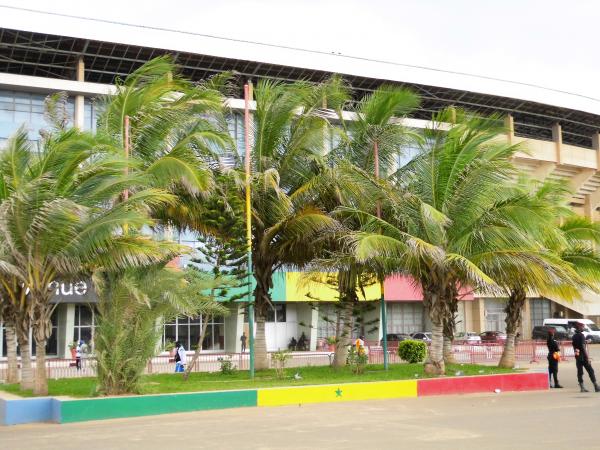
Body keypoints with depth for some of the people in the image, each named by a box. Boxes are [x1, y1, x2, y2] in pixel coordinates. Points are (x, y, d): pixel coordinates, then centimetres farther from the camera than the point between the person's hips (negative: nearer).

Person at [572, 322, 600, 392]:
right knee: (590, 371, 0)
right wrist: (587, 357, -18)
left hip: (577, 356, 7)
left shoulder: (574, 336, 11)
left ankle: (582, 387, 5)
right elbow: (583, 347, -19)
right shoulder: (581, 335, -13)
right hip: (583, 356, -7)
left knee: (580, 372, 5)